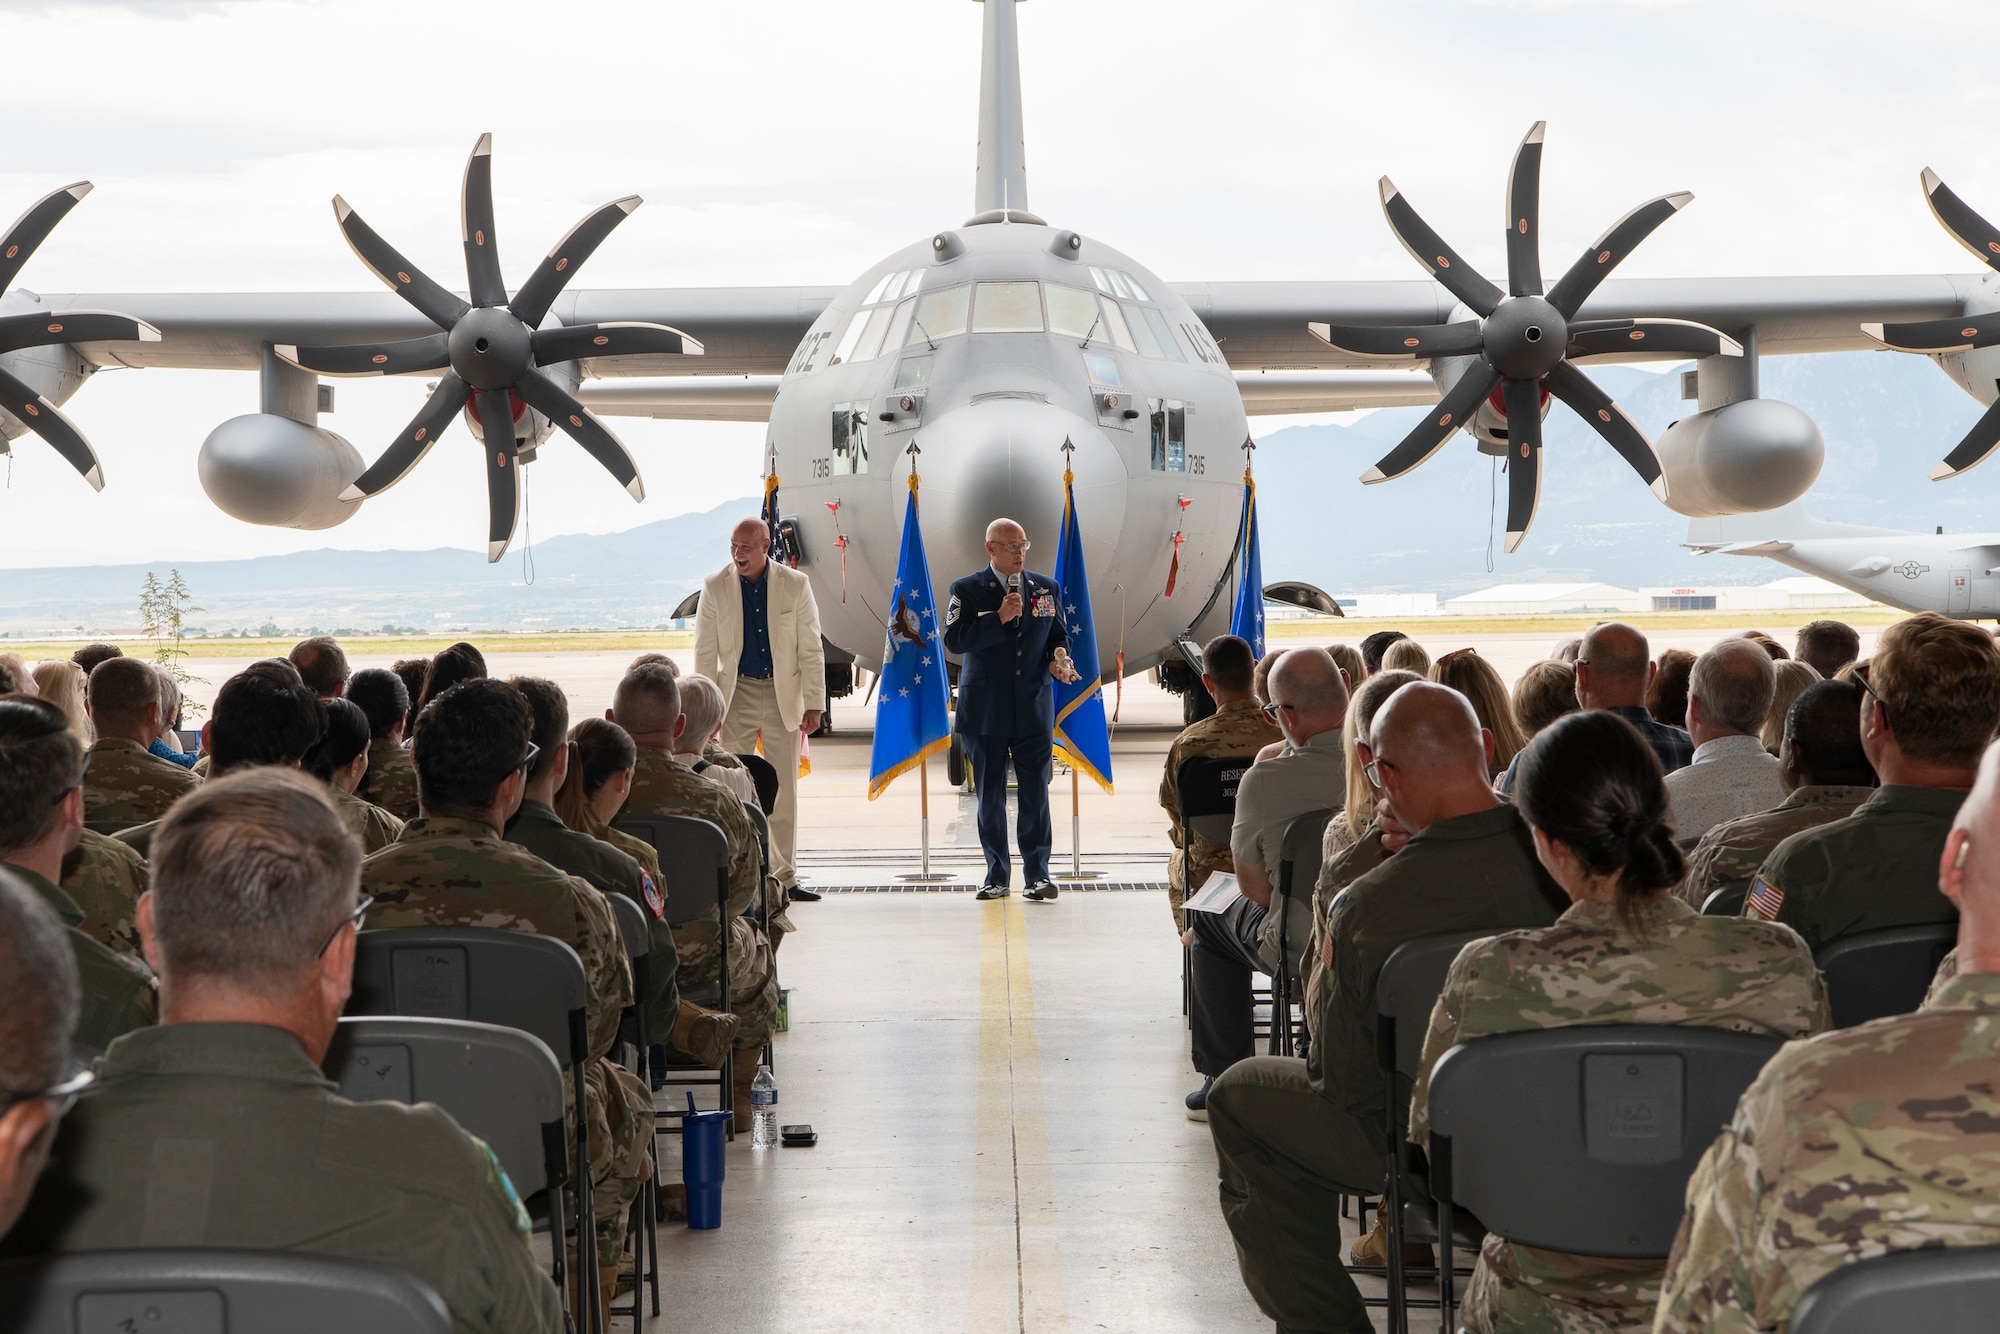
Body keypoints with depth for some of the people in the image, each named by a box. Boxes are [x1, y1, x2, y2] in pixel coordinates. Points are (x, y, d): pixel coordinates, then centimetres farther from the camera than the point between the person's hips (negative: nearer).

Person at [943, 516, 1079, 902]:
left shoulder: (1046, 588, 10)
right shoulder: (967, 590, 0)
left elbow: (1059, 635, 17)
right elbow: (954, 640, -11)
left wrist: (1058, 659, -4)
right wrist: (998, 618, -19)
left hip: (1033, 709, 2)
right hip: (985, 711, -1)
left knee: (1035, 793, -2)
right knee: (990, 795, 5)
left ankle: (1037, 873, 5)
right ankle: (997, 875, 14)